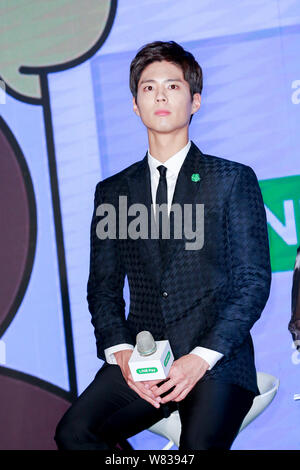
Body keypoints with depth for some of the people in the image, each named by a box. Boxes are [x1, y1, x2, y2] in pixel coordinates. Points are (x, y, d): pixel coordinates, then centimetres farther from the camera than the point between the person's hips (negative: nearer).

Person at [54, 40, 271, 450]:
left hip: (217, 361, -3)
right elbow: (103, 286, 15)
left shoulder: (234, 180, 8)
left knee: (200, 444, -30)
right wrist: (120, 351, -5)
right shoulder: (112, 191, 17)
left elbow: (254, 280, 1)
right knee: (74, 432, -22)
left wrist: (203, 356, -11)